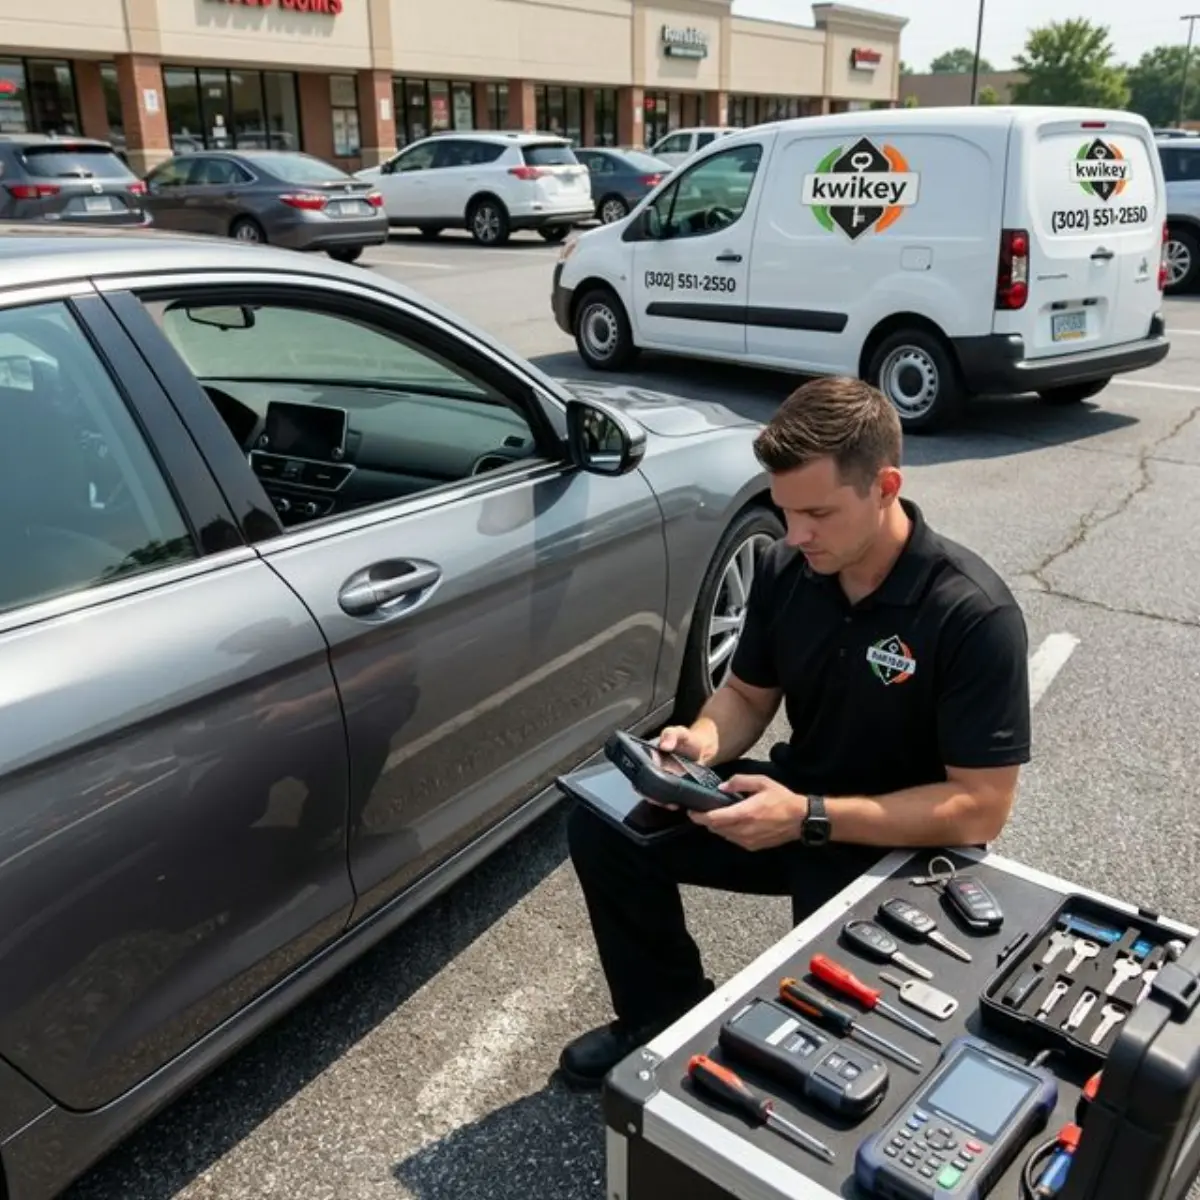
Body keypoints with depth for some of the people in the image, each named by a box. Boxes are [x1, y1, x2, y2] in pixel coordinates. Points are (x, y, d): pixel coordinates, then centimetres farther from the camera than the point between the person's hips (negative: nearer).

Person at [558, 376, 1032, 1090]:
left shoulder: (973, 614, -24)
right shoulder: (787, 569, -7)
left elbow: (981, 810, -23)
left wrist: (810, 819, -30)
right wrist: (705, 739, -17)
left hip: (906, 843, -5)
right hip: (795, 802, 6)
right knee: (606, 824, -8)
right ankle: (668, 1015, 13)